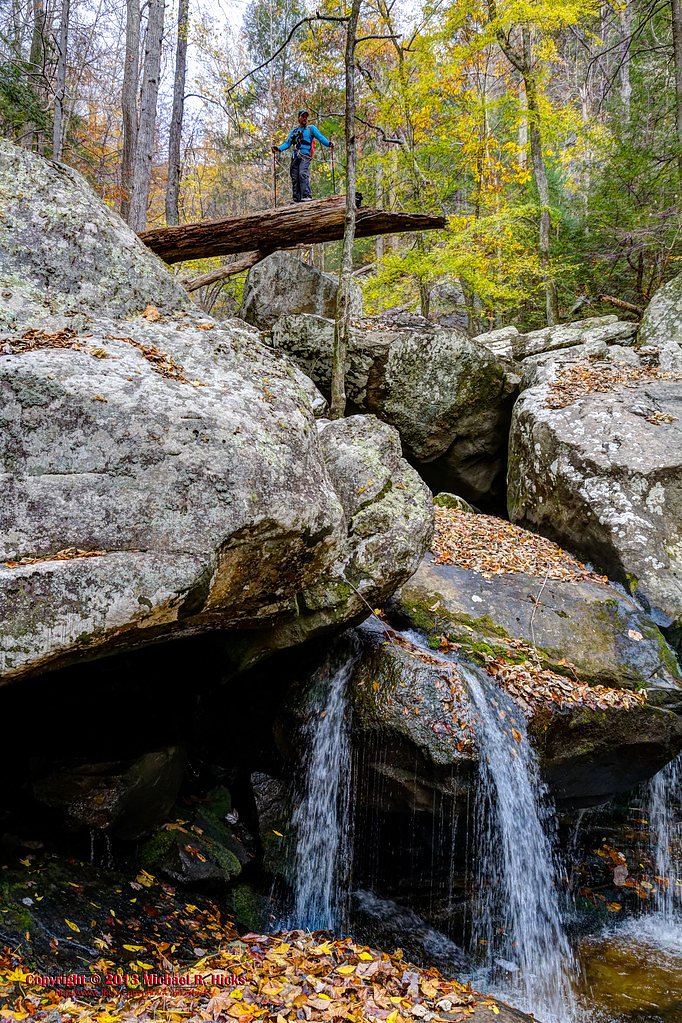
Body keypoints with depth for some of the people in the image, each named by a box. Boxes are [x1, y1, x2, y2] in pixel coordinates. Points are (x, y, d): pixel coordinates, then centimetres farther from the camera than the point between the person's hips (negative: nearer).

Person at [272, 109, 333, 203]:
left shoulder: (311, 128, 14)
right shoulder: (294, 131, 25)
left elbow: (320, 137, 3)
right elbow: (287, 143, 20)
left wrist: (328, 143, -16)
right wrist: (279, 148, 1)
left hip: (305, 155, -5)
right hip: (295, 156, 5)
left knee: (302, 174, -25)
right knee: (294, 177, 0)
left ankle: (307, 196, -33)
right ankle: (296, 198, 3)